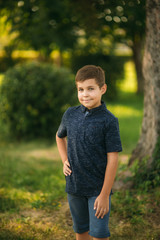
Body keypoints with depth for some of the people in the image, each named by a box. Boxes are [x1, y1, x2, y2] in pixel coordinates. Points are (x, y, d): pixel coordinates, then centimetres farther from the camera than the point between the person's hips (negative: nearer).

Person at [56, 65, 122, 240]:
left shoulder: (109, 121, -14)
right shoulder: (70, 114, 0)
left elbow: (112, 159, -14)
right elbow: (60, 136, 22)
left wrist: (105, 194, -15)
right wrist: (64, 160, 8)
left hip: (98, 189, -4)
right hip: (74, 186, 5)